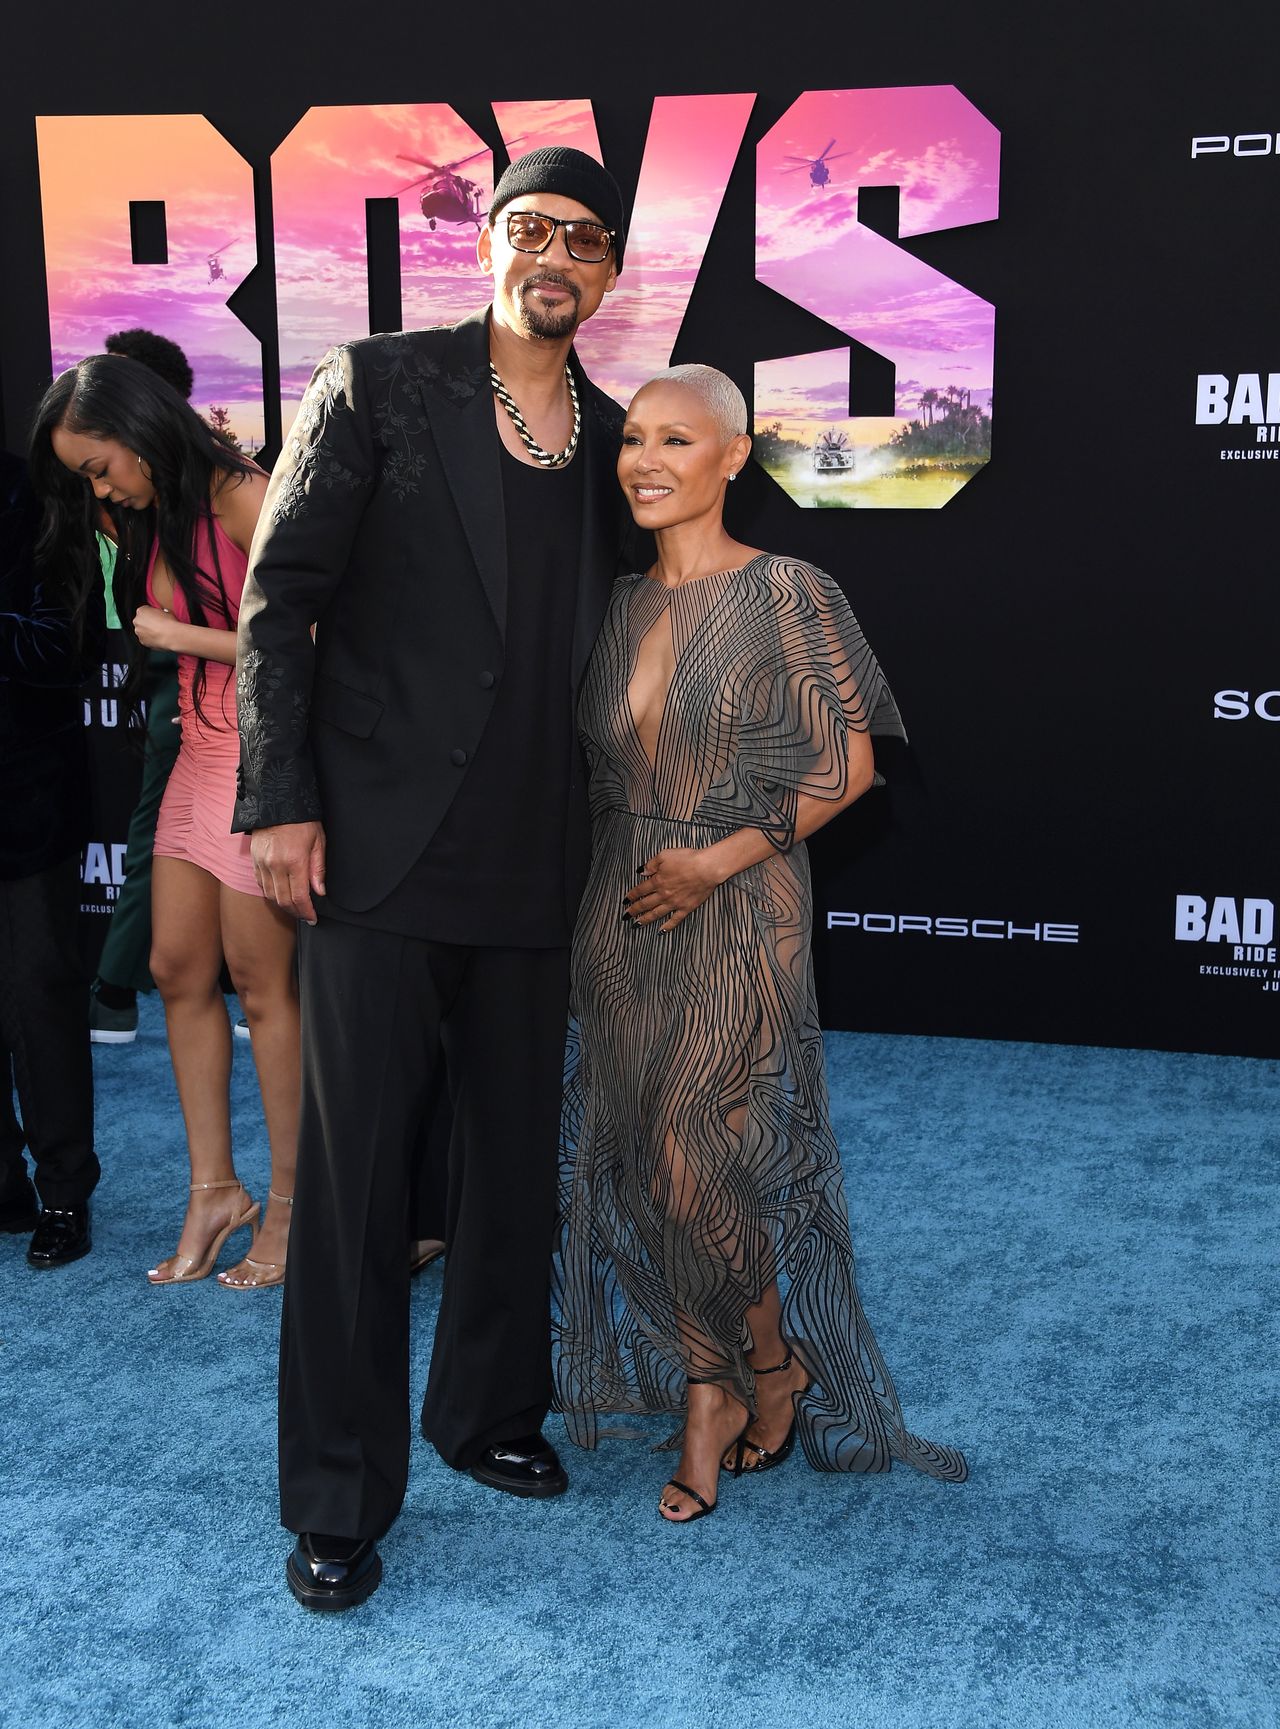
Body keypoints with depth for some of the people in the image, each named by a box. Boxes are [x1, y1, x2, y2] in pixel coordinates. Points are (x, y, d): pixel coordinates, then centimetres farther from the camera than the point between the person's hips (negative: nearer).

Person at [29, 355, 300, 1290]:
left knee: (260, 981, -3)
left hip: (262, 753, -8)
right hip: (200, 751, 8)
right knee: (178, 968, 6)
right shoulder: (153, 520, 12)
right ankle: (215, 1188, 16)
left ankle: (290, 1203, 9)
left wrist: (180, 637, -14)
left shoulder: (242, 498, -14)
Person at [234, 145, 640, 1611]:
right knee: (356, 1169, 0)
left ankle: (488, 1410, 35)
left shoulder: (609, 440, 10)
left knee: (515, 1152, 15)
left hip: (529, 858, 5)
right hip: (381, 846, -4)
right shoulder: (379, 386, -2)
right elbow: (279, 598, -5)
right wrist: (280, 802, -11)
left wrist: (602, 826, 11)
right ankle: (338, 1497, 13)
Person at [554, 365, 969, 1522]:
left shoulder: (787, 595, -8)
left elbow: (846, 767, -8)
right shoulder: (618, 605, 9)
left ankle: (776, 1371, 19)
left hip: (737, 917, -6)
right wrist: (599, 892, 5)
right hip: (622, 916, 6)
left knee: (691, 1164, -9)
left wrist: (720, 859, -15)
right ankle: (706, 1402, 21)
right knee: (639, 1166, 6)